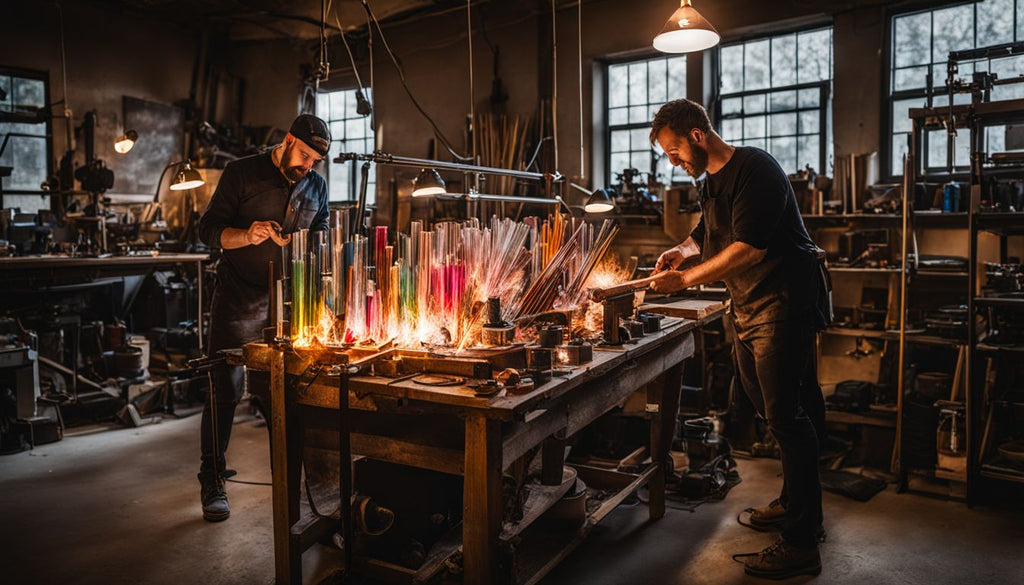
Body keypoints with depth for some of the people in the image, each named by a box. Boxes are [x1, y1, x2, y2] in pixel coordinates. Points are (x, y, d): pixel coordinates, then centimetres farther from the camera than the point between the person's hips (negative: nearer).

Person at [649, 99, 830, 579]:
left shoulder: (754, 170, -16)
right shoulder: (710, 180, 14)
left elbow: (749, 248, -25)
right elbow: (709, 231, 28)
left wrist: (685, 280, -21)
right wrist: (685, 249, 5)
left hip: (783, 305, -10)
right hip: (748, 308, 10)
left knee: (786, 415, -9)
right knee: (773, 408, 16)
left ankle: (801, 544, -2)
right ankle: (794, 503, 33)